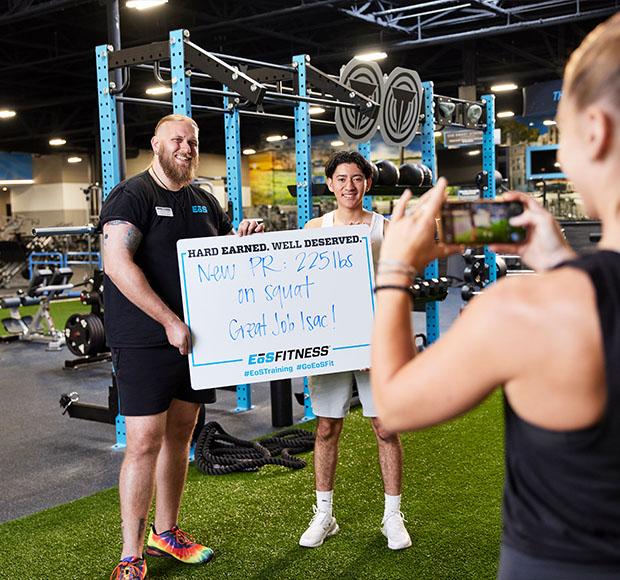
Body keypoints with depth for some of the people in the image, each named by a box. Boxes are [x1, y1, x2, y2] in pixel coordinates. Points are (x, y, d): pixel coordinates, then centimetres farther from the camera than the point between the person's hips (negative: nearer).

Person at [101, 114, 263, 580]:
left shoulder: (204, 201, 15)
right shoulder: (132, 196, -8)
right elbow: (118, 264, -21)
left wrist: (244, 237, 1)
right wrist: (170, 322, -25)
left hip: (194, 337, 7)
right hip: (145, 343, -7)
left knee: (180, 435, 14)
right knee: (145, 442, -7)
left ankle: (165, 533, 30)